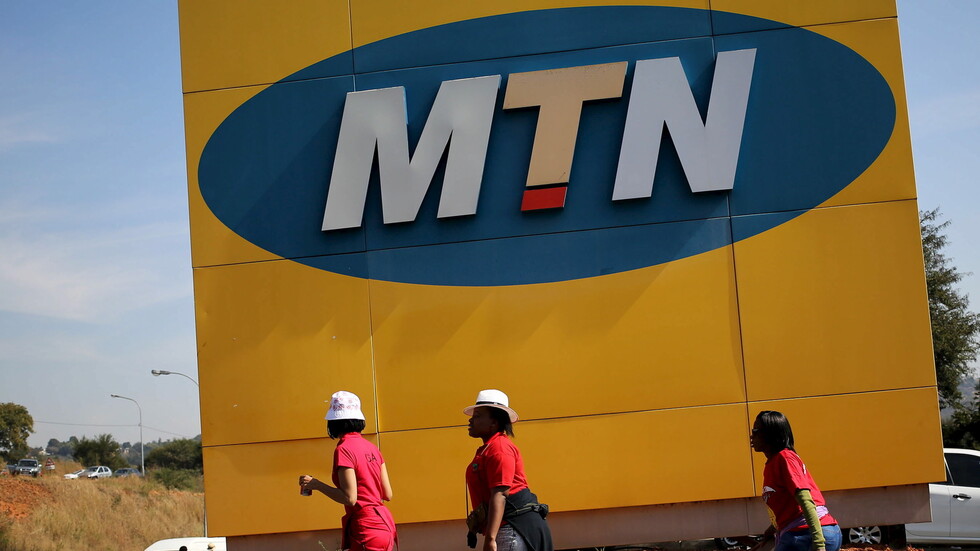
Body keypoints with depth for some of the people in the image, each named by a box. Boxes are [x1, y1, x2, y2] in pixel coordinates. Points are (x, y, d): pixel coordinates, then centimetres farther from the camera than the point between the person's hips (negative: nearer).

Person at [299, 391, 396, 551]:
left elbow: (350, 498, -17)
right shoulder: (372, 448, 10)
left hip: (366, 529, -8)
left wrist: (316, 484, -8)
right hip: (385, 525, 8)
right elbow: (387, 495, 10)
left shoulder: (344, 449, -12)